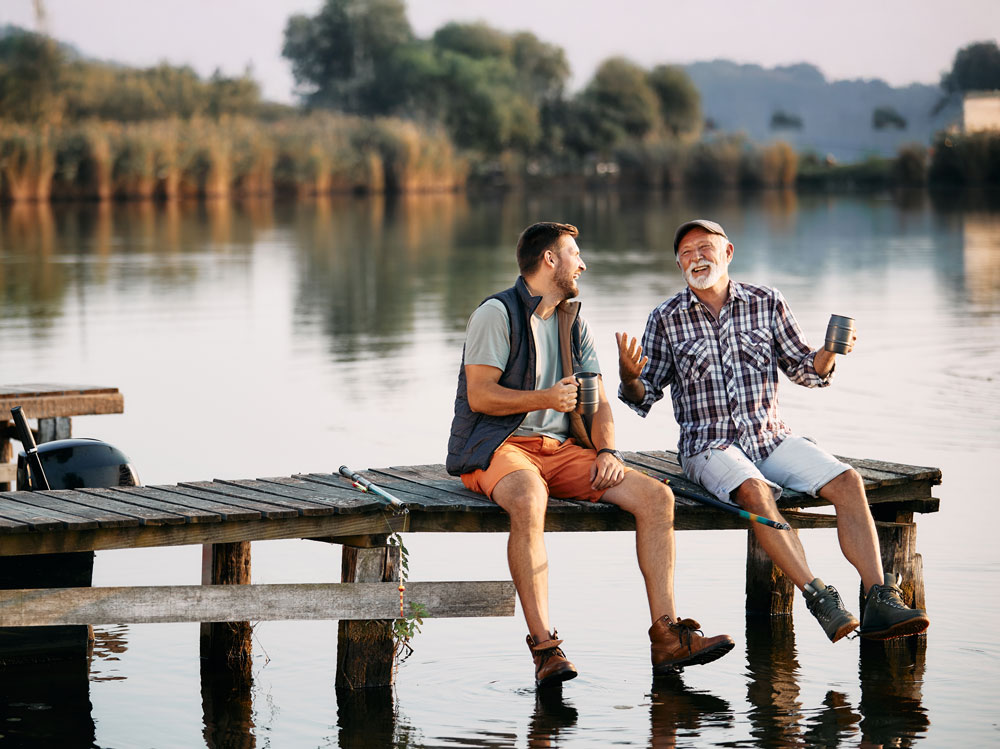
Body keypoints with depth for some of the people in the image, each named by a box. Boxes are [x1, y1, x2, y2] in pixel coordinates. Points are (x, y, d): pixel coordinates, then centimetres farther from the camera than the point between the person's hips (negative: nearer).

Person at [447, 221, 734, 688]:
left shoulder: (573, 324, 19)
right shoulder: (497, 314, -4)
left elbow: (597, 401, 14)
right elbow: (478, 395, -12)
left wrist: (607, 451, -5)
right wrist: (545, 398, -24)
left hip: (560, 449, 7)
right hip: (496, 446, -7)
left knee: (656, 497, -13)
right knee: (529, 500, -42)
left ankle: (666, 636, -16)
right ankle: (544, 646, -40)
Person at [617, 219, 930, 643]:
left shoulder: (767, 304, 8)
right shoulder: (666, 319, 4)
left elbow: (805, 372, 14)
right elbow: (644, 398, 7)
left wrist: (828, 354, -8)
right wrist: (628, 376, -16)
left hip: (771, 438, 3)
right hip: (710, 446, -3)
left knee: (847, 482, -21)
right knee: (756, 491, -36)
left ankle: (879, 600, -29)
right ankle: (818, 596, -39)